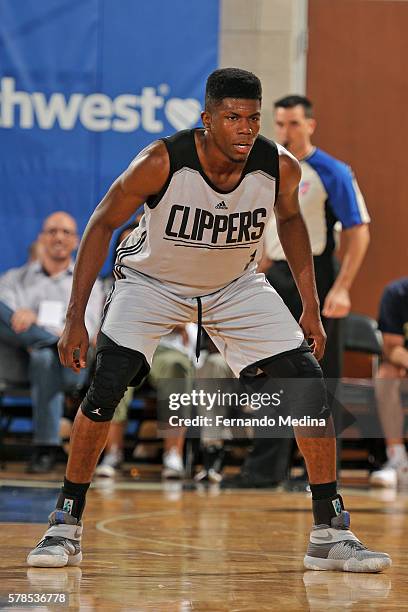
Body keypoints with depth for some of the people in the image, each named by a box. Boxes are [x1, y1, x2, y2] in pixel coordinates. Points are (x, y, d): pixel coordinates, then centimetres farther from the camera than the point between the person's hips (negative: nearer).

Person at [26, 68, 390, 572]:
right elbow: (102, 224, -17)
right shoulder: (162, 162, -30)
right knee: (106, 386, -22)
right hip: (152, 281, -3)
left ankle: (330, 532, 2)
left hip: (236, 286, 3)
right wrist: (75, 319, -20)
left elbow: (289, 218, 3)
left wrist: (310, 308, 1)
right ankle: (65, 525, -6)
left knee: (309, 385, -10)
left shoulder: (280, 167, -21)